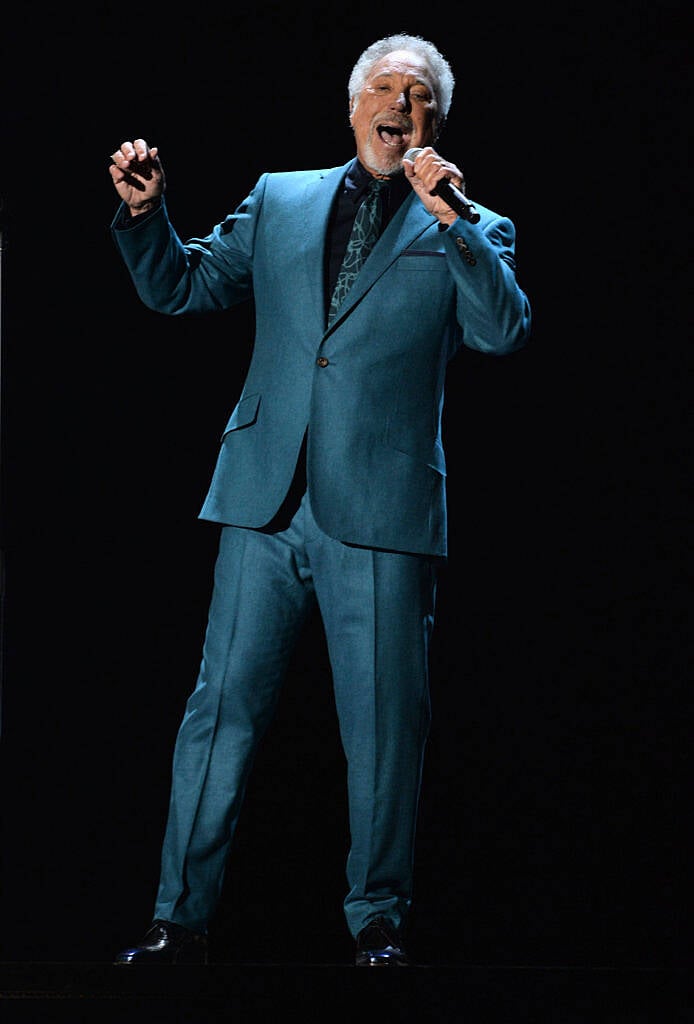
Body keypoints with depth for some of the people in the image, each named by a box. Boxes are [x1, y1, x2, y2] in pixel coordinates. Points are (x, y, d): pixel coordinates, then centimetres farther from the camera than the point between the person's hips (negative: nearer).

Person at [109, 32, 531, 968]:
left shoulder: (468, 234, 9)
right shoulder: (279, 202, 16)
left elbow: (506, 331, -7)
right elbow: (181, 286, 20)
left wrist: (453, 219, -15)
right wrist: (145, 213, 2)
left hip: (381, 510, -2)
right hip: (265, 504, 2)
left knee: (383, 722, 2)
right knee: (222, 707, 0)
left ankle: (379, 917, 15)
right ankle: (182, 917, 5)